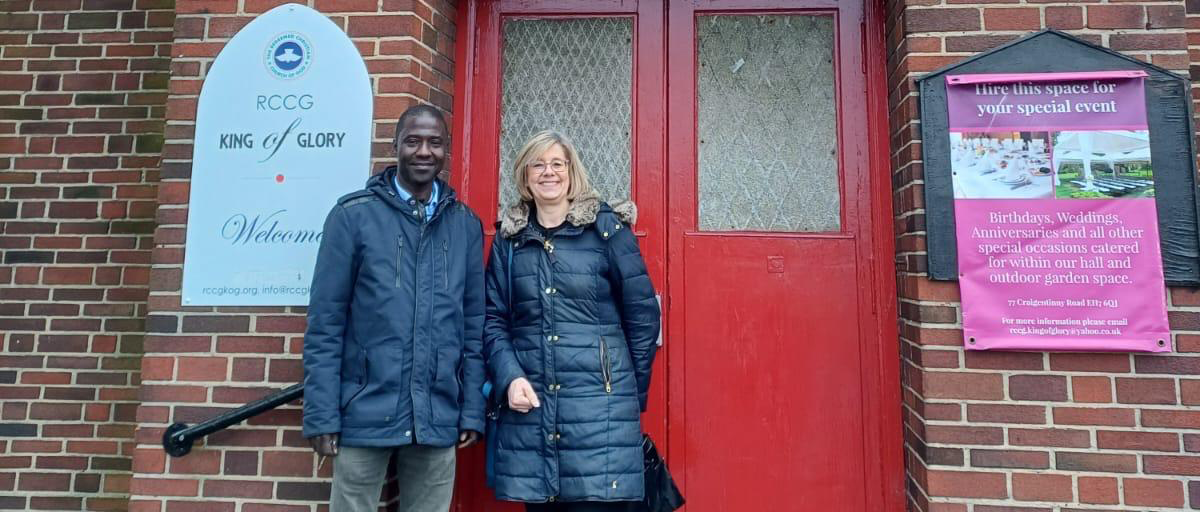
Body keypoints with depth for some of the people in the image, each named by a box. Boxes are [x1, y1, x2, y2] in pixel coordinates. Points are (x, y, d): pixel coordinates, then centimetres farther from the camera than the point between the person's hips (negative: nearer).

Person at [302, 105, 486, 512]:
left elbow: (474, 322, 6)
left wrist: (472, 409, 3)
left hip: (438, 418, 3)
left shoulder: (465, 223, 6)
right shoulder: (353, 214, -3)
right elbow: (324, 322, -3)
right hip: (366, 413, -2)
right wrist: (321, 414, -6)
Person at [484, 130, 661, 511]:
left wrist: (631, 392, 4)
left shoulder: (607, 227, -1)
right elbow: (493, 319, 9)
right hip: (529, 404, 3)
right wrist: (509, 377, -7)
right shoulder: (509, 238, 9)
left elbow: (643, 313, 0)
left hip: (599, 402, -3)